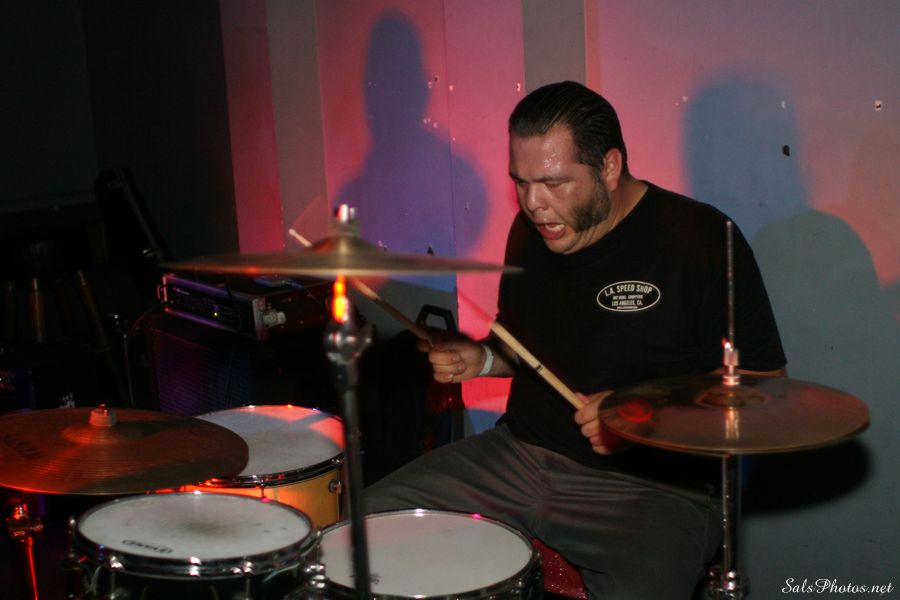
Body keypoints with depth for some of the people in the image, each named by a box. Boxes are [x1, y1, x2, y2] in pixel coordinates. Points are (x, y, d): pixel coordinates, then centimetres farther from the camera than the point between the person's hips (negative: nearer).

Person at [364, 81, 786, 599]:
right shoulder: (531, 231, 7)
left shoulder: (698, 240, -13)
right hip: (519, 454, 6)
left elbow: (765, 387, -10)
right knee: (369, 519, -4)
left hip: (652, 483, -6)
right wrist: (480, 359, 1)